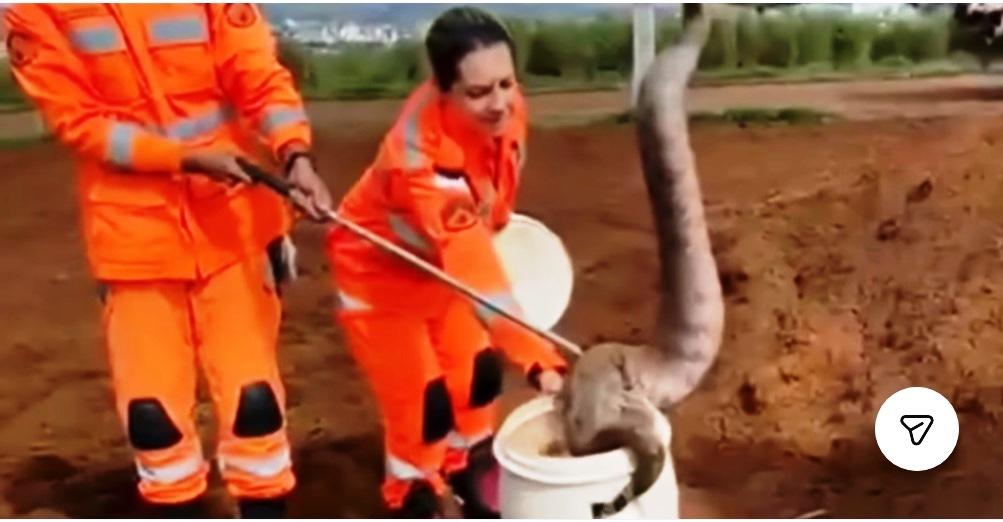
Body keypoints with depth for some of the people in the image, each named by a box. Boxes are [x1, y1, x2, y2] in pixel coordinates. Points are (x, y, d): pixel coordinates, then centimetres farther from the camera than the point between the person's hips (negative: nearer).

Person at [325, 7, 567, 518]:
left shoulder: (506, 112, -23)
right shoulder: (421, 158, -43)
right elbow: (475, 272, -48)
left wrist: (494, 228, 17)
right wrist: (538, 359, -53)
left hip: (443, 262, 7)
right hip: (379, 270, -6)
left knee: (479, 372, 14)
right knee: (423, 402, -4)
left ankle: (471, 476, 40)